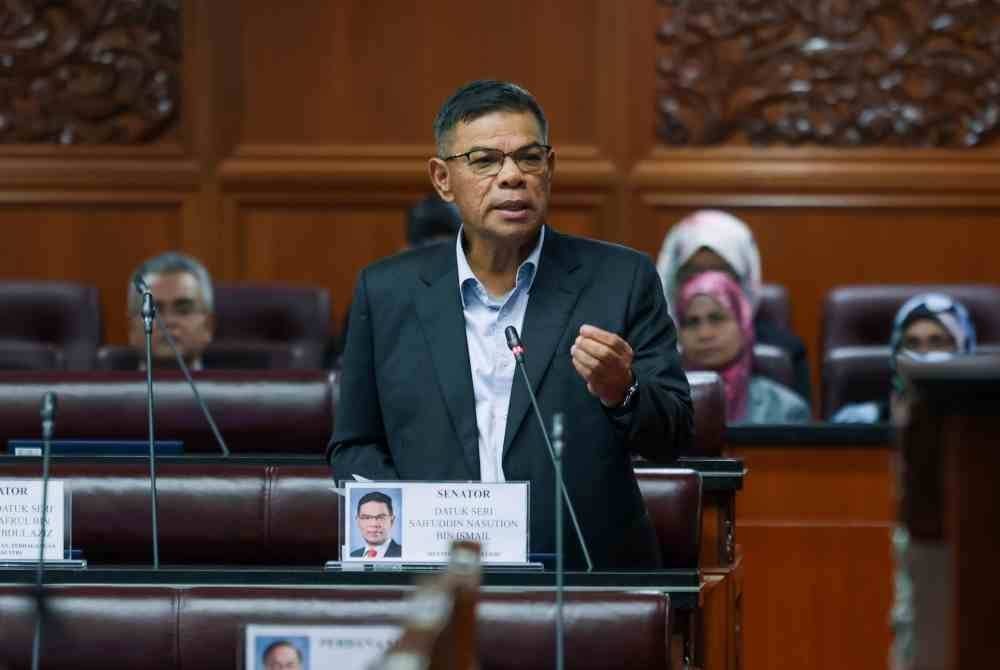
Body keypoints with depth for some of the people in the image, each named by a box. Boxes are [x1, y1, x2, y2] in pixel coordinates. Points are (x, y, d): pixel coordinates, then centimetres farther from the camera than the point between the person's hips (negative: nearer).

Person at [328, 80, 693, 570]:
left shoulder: (621, 280, 5)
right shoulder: (387, 291, 10)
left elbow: (672, 436, 2)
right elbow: (354, 447, 15)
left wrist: (621, 394, -20)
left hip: (586, 581, -1)